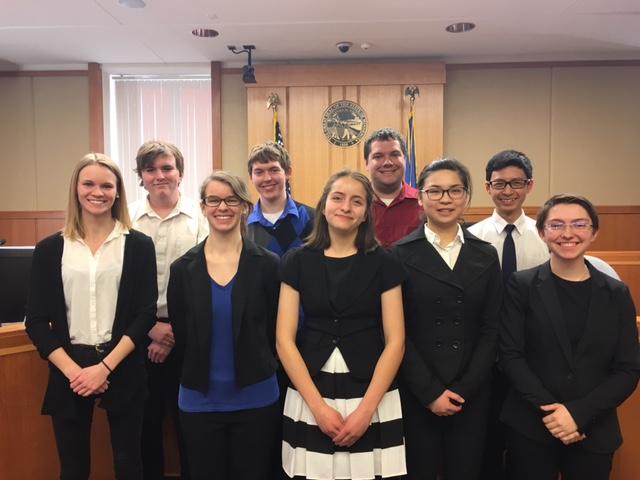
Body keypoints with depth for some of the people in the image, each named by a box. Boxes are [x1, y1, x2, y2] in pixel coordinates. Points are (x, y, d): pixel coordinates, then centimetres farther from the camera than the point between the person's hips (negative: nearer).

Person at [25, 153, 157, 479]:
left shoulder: (138, 245, -1)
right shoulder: (50, 249, 3)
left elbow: (145, 314, -4)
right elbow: (37, 321, 2)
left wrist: (105, 367, -12)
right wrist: (73, 370, -10)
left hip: (123, 370, -1)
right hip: (68, 373, 1)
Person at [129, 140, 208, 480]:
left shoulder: (200, 217, -3)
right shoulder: (127, 219, 1)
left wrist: (178, 331, -7)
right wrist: (151, 327, -6)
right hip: (140, 333, 2)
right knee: (146, 417, 14)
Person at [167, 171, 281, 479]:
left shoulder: (267, 264, -5)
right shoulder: (183, 268, -2)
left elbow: (276, 331, 0)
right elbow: (180, 335, 4)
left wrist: (260, 373, 2)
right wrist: (196, 377, 6)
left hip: (256, 399, -1)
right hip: (199, 401, 1)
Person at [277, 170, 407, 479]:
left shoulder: (383, 264, -1)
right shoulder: (297, 261, 1)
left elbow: (395, 342, -3)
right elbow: (284, 340, -3)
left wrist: (365, 410, -10)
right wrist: (318, 406, -9)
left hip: (373, 398, 0)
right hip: (309, 397, 1)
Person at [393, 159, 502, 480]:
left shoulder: (486, 256, 6)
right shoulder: (400, 254, -3)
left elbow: (491, 329, 2)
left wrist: (463, 389, -6)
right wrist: (430, 392, -10)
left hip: (471, 394, 3)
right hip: (416, 393, -2)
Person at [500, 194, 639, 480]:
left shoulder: (616, 294, 2)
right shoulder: (521, 286, -3)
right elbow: (510, 355, -7)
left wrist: (579, 414, -12)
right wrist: (549, 410, -15)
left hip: (594, 433, 2)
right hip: (530, 429, -1)